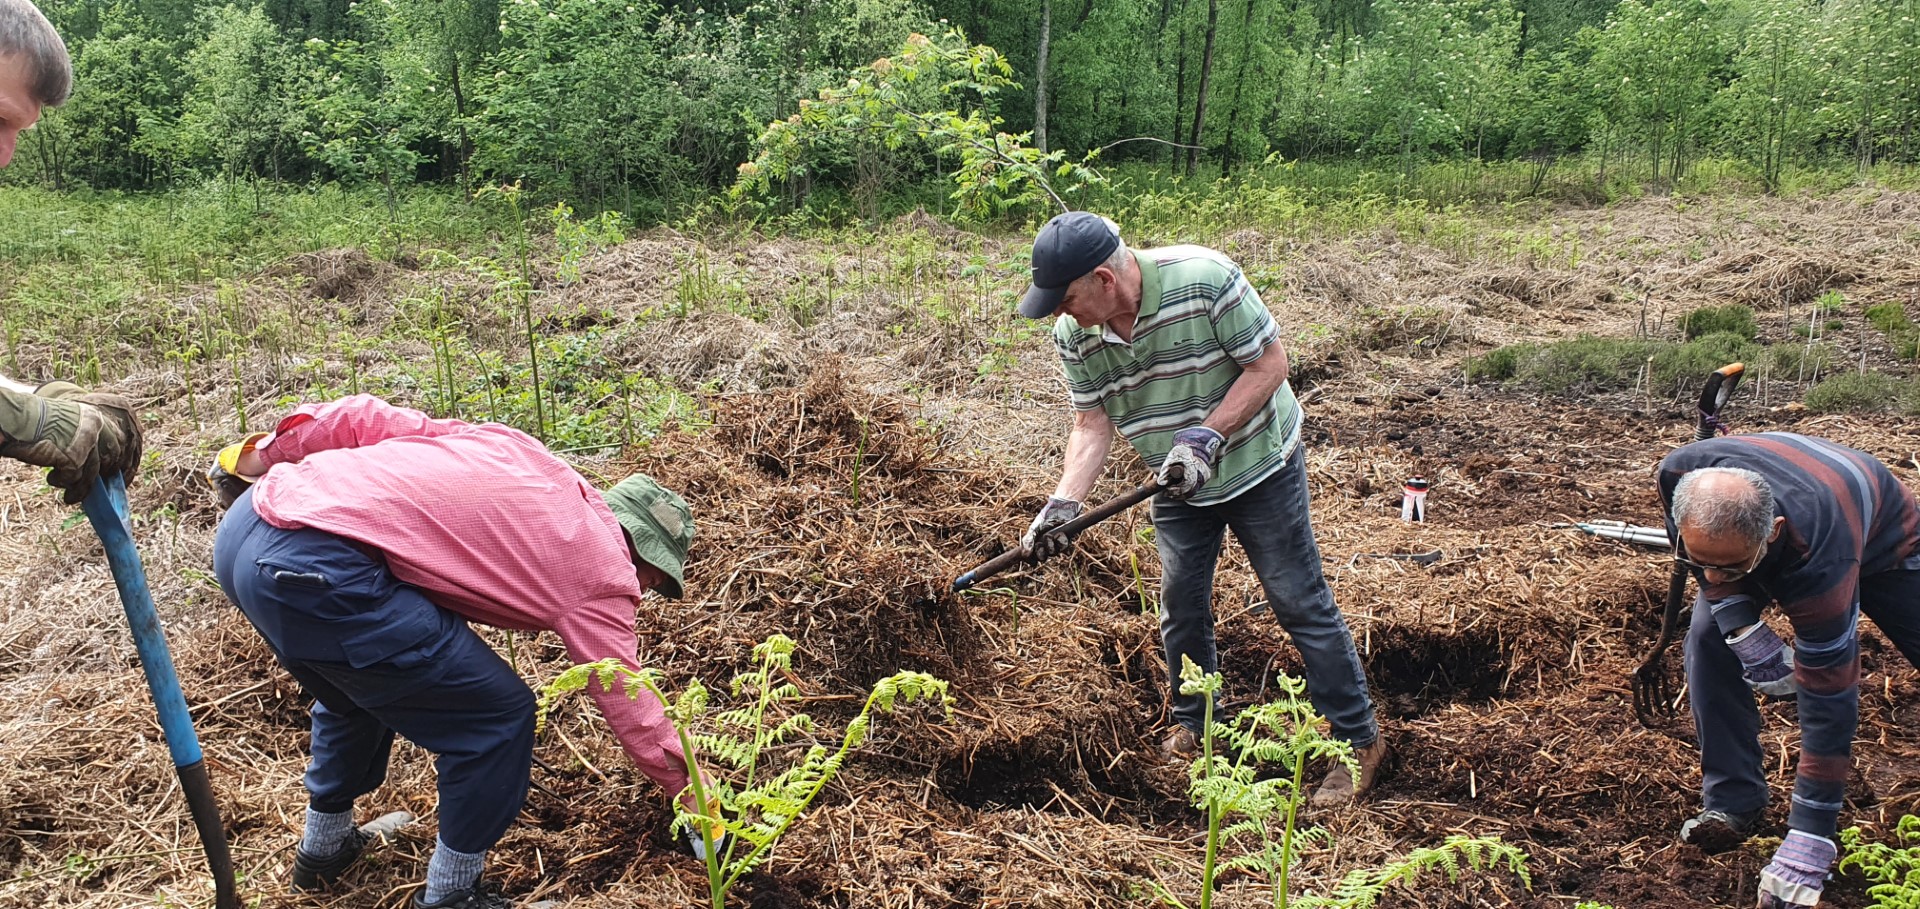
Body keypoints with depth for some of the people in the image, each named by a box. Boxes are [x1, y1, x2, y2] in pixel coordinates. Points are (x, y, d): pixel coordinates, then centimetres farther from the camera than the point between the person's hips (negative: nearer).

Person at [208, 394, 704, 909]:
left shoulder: (511, 449, 22)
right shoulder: (602, 574, 4)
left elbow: (364, 417, 18)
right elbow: (631, 709, 10)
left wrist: (267, 453, 25)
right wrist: (689, 793, 23)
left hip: (243, 524, 9)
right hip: (316, 570, -9)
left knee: (358, 689, 34)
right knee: (499, 715, 4)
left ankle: (324, 846, 50)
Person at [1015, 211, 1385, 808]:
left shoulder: (1203, 279, -29)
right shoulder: (1073, 334, -14)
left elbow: (1270, 362, -21)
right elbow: (1092, 424, -7)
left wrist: (1207, 435, -29)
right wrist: (1063, 504, -21)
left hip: (1258, 466, -5)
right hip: (1178, 488, 5)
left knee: (1300, 604, 0)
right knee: (1180, 608, 11)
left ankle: (1360, 740, 12)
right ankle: (1193, 725, 33)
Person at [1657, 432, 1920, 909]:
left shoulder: (1820, 565, -49)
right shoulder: (1680, 475, -40)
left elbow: (1829, 700, -41)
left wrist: (1809, 838, -38)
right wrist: (1741, 624, -26)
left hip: (1880, 539, -3)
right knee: (1710, 639, -18)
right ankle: (1732, 802, -8)